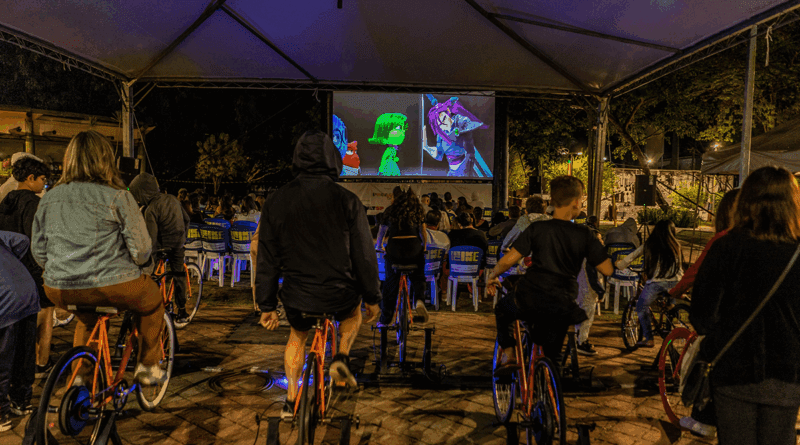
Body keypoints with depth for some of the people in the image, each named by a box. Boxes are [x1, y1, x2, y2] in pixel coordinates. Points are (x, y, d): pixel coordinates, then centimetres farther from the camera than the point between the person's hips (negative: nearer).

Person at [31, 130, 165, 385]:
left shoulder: (49, 198, 9)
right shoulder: (117, 196, -9)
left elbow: (38, 252, 14)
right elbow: (141, 250, -10)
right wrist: (130, 265, 11)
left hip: (59, 291, 6)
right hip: (112, 286, -6)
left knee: (86, 320, 38)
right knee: (152, 303, 25)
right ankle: (148, 368, 29)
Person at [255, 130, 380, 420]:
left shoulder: (276, 202, -4)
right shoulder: (347, 201, -11)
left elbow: (267, 260, 1)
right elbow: (364, 255, -6)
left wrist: (266, 305, 11)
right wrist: (372, 298, 7)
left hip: (296, 297, 2)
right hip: (339, 295, -2)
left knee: (298, 336, 33)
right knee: (354, 309, 34)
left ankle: (291, 400, 32)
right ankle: (342, 357, 13)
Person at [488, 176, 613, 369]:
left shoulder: (537, 228, 0)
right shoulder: (584, 234, 1)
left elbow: (508, 260, -6)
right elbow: (607, 269, 4)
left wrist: (492, 276, 13)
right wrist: (598, 246, 21)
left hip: (529, 300, -1)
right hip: (562, 308, 1)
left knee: (502, 310, 29)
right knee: (552, 356, 24)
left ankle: (508, 353, 14)